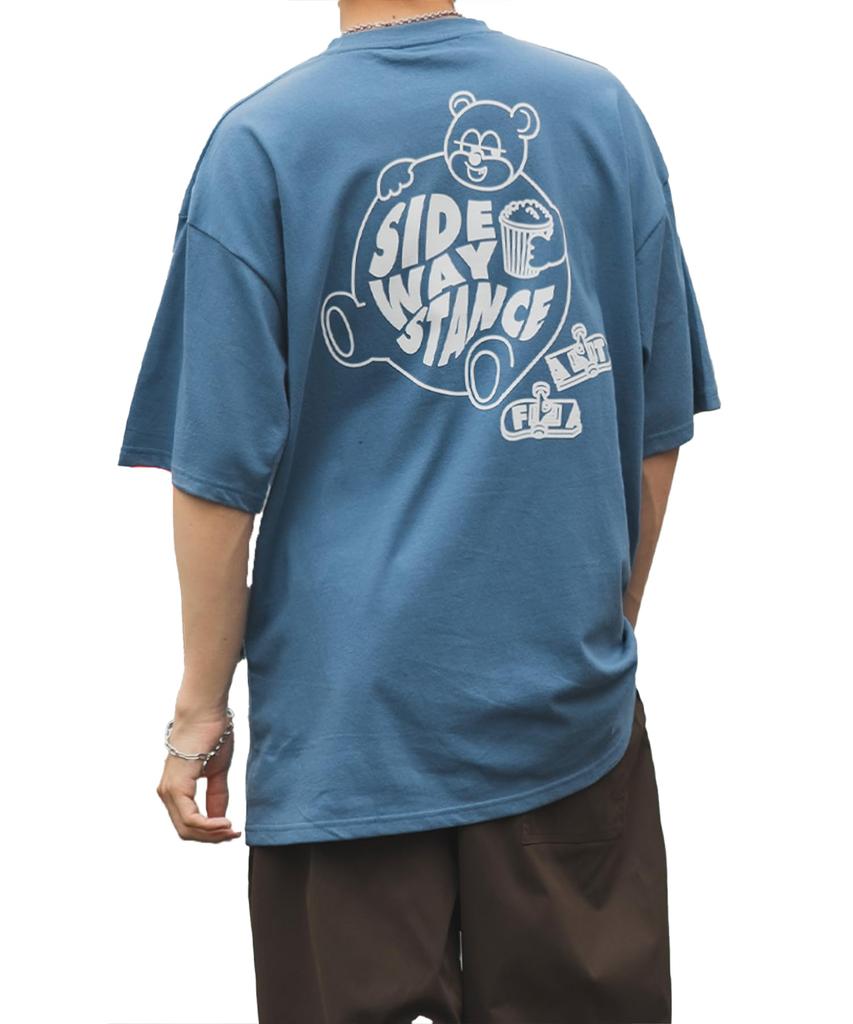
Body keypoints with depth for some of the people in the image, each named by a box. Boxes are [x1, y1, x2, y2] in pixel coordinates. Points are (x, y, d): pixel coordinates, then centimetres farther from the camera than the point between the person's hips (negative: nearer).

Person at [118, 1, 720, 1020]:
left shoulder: (261, 142, -8)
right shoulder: (604, 108, 0)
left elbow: (222, 470, -9)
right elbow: (657, 429, 5)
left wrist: (200, 706, 2)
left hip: (352, 711, -2)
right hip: (570, 701, 3)